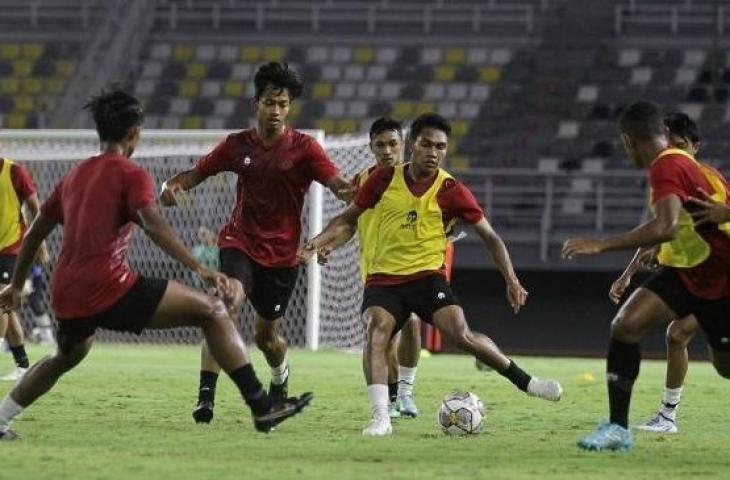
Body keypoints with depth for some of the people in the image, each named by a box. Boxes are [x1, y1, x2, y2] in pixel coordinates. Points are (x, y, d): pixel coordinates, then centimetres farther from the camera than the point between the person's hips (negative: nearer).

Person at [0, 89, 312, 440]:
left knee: (67, 356, 37)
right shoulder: (131, 175, 0)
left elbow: (35, 233, 28)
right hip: (111, 288, -7)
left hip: (66, 295, 7)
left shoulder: (74, 176, 20)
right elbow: (154, 226, -18)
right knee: (212, 311, -2)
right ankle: (261, 406, -12)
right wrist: (200, 269, -26)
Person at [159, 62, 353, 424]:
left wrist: (352, 191, -41)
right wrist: (173, 185, -14)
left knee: (266, 336, 10)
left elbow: (337, 184, -17)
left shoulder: (303, 147, -6)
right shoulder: (237, 145, 1)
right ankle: (206, 396, -31)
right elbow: (197, 173, 8)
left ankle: (281, 378, 48)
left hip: (282, 254, 0)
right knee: (227, 306, -27)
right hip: (240, 242, 0)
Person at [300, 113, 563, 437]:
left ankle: (525, 382, 0)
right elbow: (350, 219, 15)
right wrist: (321, 240, -2)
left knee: (462, 335, -21)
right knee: (377, 329, -27)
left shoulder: (451, 191, -3)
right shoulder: (385, 179, 2)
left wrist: (512, 281, -6)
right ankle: (380, 417, -30)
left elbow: (489, 236, 3)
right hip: (384, 279, 1)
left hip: (427, 276, -1)